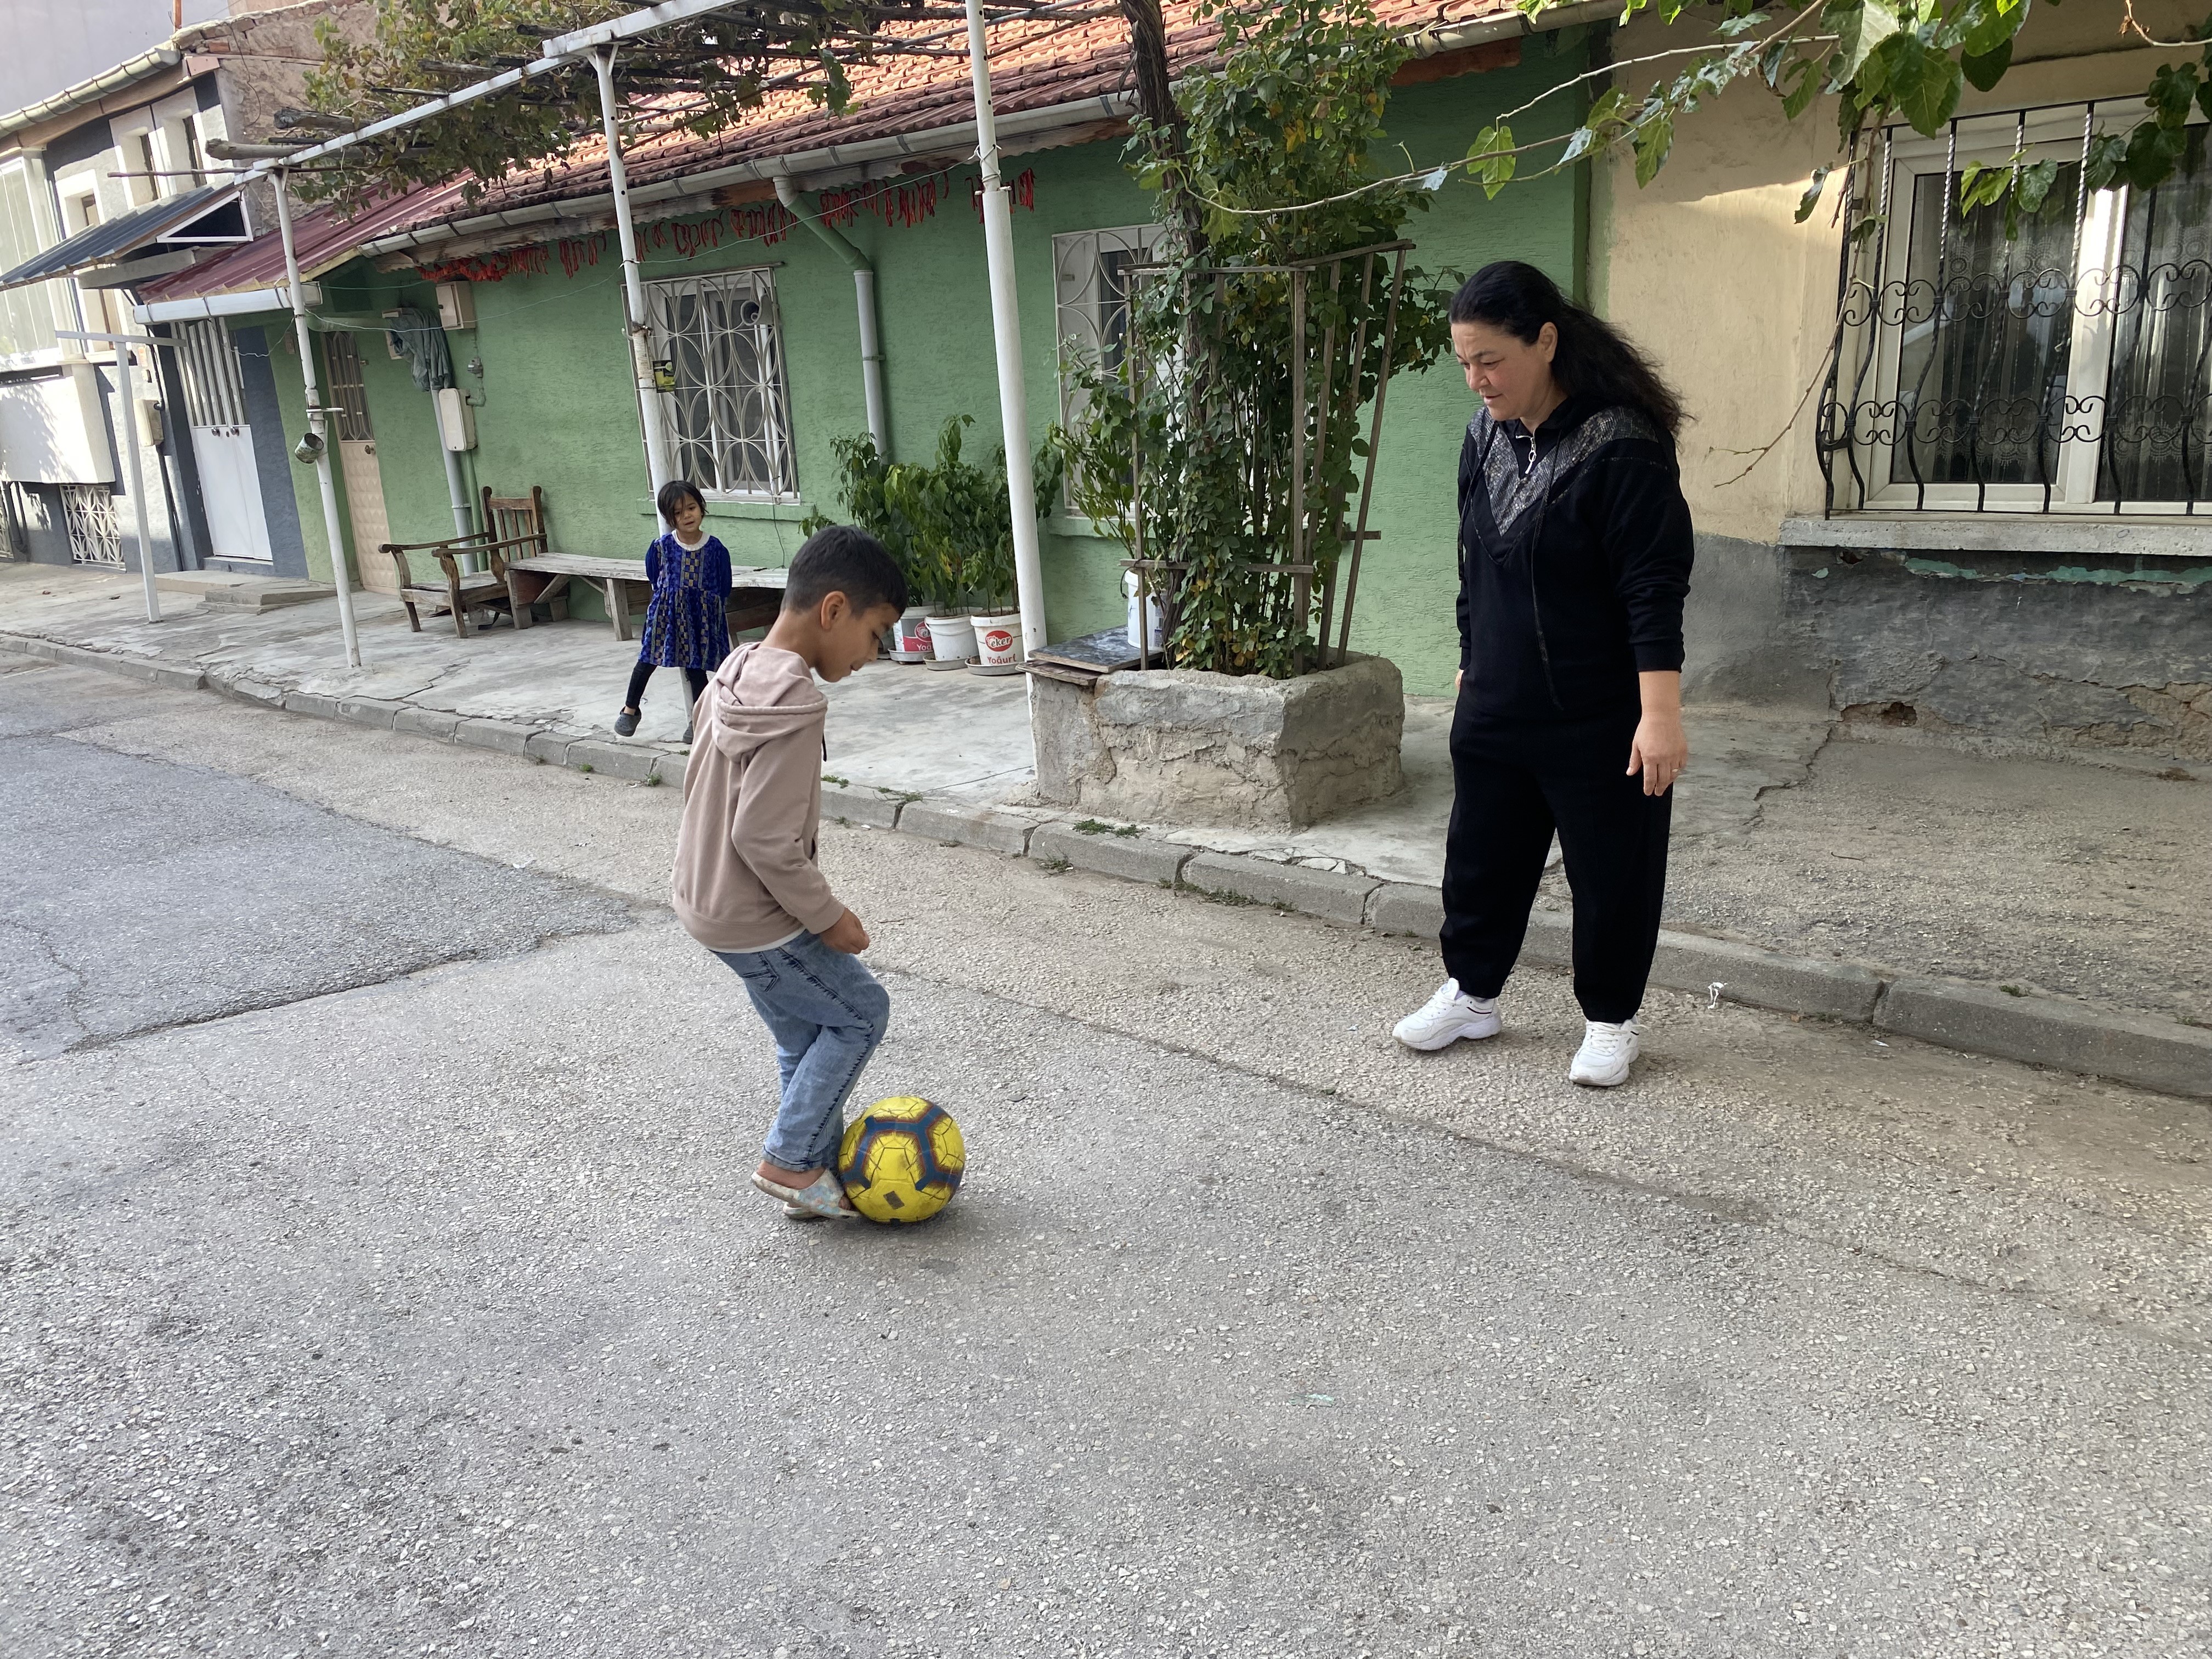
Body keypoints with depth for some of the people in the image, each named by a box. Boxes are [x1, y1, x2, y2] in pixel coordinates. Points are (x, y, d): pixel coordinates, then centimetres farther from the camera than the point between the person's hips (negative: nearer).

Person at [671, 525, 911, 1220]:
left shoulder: (738, 672, 3)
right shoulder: (794, 706, -27)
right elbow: (765, 840, -28)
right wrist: (828, 915, -14)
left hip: (711, 900, 9)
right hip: (756, 920, -9)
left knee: (808, 1038, 19)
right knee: (861, 1011, 8)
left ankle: (820, 1175, 29)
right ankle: (789, 1161, 13)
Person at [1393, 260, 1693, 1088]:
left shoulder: (1623, 448, -18)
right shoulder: (1485, 437, 5)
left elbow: (1655, 591, -20)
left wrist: (1660, 715, -24)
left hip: (1600, 721, -6)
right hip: (1494, 709, 7)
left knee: (1611, 872, 7)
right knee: (1480, 855, 15)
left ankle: (1610, 1021, 25)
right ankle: (1471, 993, 33)